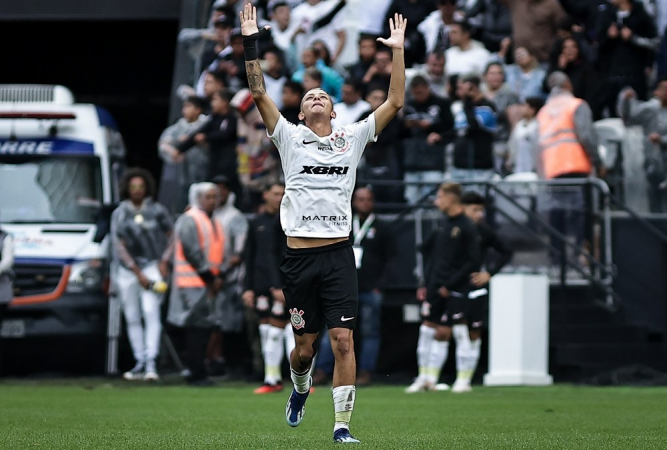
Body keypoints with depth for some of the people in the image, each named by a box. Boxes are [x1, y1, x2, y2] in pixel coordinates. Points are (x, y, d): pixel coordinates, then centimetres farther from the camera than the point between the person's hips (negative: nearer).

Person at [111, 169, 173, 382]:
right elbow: (119, 246, -1)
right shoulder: (119, 214, 3)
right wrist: (138, 274, -8)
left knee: (151, 312, -16)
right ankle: (140, 363, 10)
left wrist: (164, 262, -3)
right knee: (132, 318, 3)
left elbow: (172, 236, 10)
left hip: (153, 266, -2)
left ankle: (151, 363, -21)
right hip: (127, 270, 2)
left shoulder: (157, 211, 3)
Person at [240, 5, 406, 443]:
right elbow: (260, 93, 1)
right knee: (305, 347, 8)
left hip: (339, 254, 0)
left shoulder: (352, 138, 11)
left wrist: (398, 51, 5)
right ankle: (300, 387, 41)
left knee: (343, 342, -9)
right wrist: (251, 43, -5)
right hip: (299, 255, 0)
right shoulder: (290, 138, 8)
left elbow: (395, 102, 9)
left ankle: (342, 425, -5)